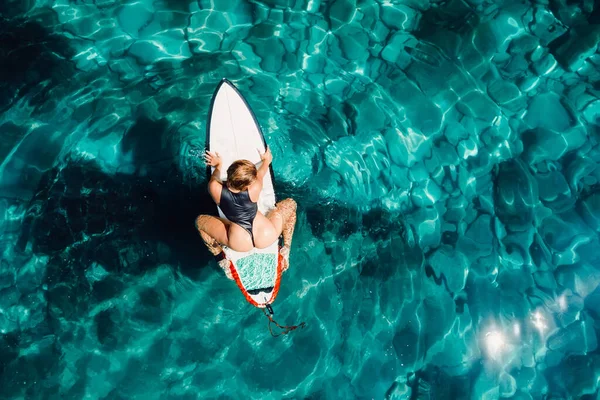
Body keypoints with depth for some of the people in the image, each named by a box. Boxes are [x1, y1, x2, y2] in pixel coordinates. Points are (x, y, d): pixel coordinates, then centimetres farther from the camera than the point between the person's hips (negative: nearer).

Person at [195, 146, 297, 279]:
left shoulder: (215, 189, -20)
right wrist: (266, 161, 24)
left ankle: (223, 261, 14)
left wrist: (218, 165, 28)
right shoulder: (254, 188, -23)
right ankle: (286, 251, 19)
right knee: (290, 203, 19)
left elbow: (214, 178, 8)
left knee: (199, 220, 19)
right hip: (267, 238, -1)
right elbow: (261, 173, 2)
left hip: (240, 244, 1)